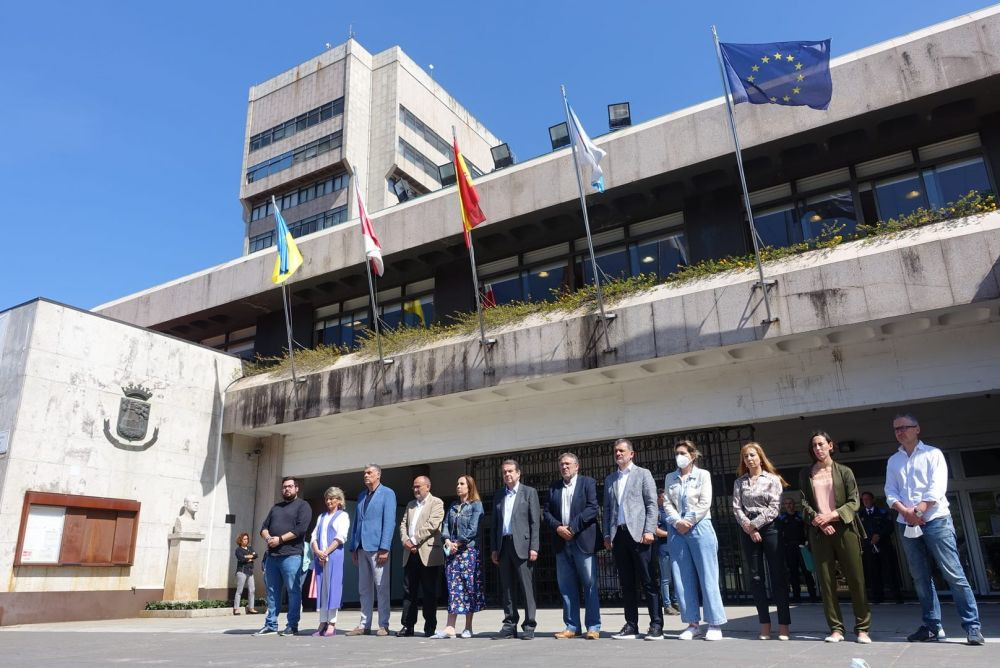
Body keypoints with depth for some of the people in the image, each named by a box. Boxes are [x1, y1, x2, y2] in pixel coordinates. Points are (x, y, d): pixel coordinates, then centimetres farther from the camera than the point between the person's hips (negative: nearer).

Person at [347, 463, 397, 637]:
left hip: (377, 548, -6)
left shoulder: (387, 494, -2)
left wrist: (384, 548, -16)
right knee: (364, 589, 10)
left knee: (381, 588, -2)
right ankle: (364, 625, 16)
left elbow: (389, 522, -9)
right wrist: (353, 547, 11)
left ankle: (383, 626, 4)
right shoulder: (362, 496, 18)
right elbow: (356, 522, 18)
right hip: (362, 548, 6)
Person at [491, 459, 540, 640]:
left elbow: (535, 522, -2)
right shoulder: (499, 495, 16)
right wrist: (494, 548, 9)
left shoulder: (529, 492, 3)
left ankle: (529, 626, 3)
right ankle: (509, 625, 14)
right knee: (507, 588, 7)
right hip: (504, 545, 4)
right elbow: (495, 523, 15)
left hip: (522, 545, -4)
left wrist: (533, 547, -10)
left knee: (527, 587, -4)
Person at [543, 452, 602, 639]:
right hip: (561, 542, 5)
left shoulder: (588, 482, 1)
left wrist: (572, 527, -14)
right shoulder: (553, 487, 15)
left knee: (590, 585, -1)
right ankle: (572, 627, 14)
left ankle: (593, 627, 6)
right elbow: (547, 512, 11)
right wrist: (558, 527, -7)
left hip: (583, 541, -4)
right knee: (566, 587, 7)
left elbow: (592, 508, -9)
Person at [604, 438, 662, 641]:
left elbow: (652, 504, -2)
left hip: (638, 533, -4)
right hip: (618, 535, 5)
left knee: (648, 582, -3)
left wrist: (649, 531, -11)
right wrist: (607, 534, 8)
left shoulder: (643, 474, 5)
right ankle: (631, 626, 11)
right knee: (626, 583, 6)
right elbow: (607, 508, 17)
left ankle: (656, 626, 1)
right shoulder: (609, 479, 18)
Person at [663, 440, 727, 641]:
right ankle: (692, 624, 9)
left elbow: (705, 503, -6)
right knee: (683, 578, 2)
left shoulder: (702, 475, 3)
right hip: (677, 531, 4)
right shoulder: (670, 478, 13)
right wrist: (677, 522, -9)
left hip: (699, 528, -4)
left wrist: (688, 522, -10)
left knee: (707, 577, -4)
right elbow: (667, 504, 6)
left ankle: (715, 625, 2)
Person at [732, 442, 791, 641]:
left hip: (769, 529, -3)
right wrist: (748, 526, -10)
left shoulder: (773, 479, 2)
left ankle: (784, 624, 3)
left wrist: (755, 524, -10)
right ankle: (764, 624, 10)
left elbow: (774, 508, -6)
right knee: (756, 578, 4)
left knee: (778, 577, -2)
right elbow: (736, 508, 4)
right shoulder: (739, 482, 11)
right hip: (748, 531, 3)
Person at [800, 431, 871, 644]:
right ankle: (836, 629, 9)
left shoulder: (844, 472, 6)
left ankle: (862, 629, 10)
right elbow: (804, 504, 6)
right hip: (819, 531, 2)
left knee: (856, 579, -1)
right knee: (826, 581, 1)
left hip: (844, 529, -1)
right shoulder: (806, 474, 11)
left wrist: (831, 515, -12)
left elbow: (854, 502, 0)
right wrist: (818, 521, -10)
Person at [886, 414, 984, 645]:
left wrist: (918, 511, -15)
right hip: (906, 524, 4)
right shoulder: (893, 461, 15)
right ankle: (931, 625, 13)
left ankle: (972, 626, 0)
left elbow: (937, 488, -8)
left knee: (953, 573, -6)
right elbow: (890, 492, 6)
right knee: (920, 577, 6)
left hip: (935, 520, -4)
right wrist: (905, 511, -11)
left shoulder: (933, 454, 3)